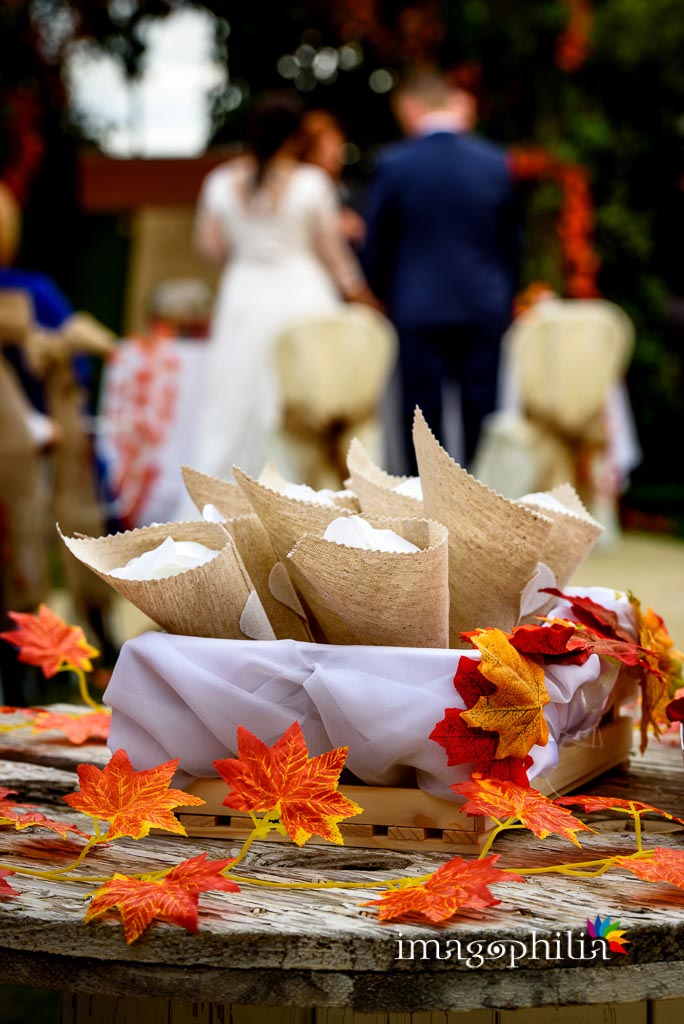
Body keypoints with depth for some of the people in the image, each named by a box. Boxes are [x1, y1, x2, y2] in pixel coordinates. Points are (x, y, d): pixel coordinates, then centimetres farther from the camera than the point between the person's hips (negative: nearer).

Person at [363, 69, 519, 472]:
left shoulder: (393, 164, -7)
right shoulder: (496, 163, 0)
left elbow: (377, 246, 1)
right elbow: (510, 242, 9)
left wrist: (388, 297, 17)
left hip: (418, 309, -2)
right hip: (486, 308, 2)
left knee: (422, 414, 4)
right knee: (482, 413, 7)